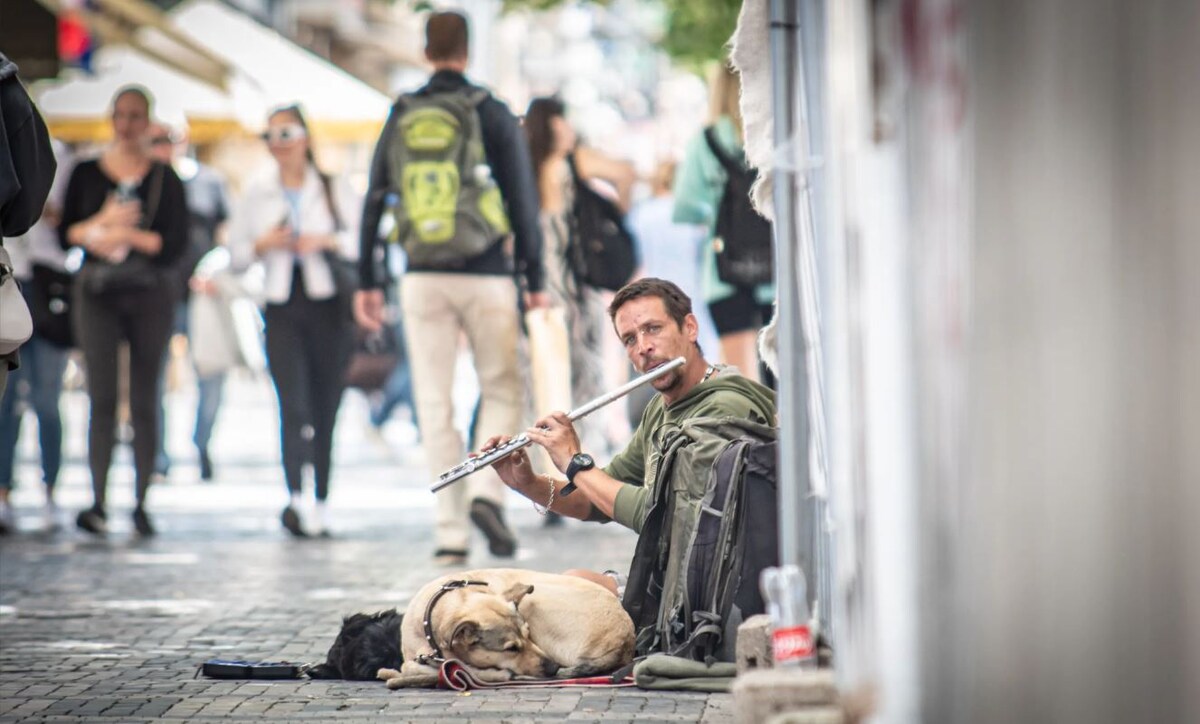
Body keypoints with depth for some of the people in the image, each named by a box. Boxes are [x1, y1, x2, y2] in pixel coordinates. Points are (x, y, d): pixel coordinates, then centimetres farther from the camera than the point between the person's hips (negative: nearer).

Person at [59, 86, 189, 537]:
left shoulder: (164, 179, 7)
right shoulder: (86, 174, 10)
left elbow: (177, 243, -1)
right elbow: (66, 235, 3)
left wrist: (129, 236, -11)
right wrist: (104, 221, -13)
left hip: (151, 295, 0)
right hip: (97, 294, 0)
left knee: (144, 401, 0)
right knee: (102, 398, -8)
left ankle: (142, 502, 3)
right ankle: (98, 502, -14)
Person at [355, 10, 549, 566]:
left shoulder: (400, 118, 5)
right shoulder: (493, 115, -3)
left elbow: (374, 202, 6)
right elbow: (523, 201, -4)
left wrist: (368, 281, 12)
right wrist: (534, 278, 3)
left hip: (422, 280, 2)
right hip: (486, 276, -2)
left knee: (434, 405, 5)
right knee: (502, 390, 12)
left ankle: (451, 531, 2)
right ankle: (486, 491, -11)